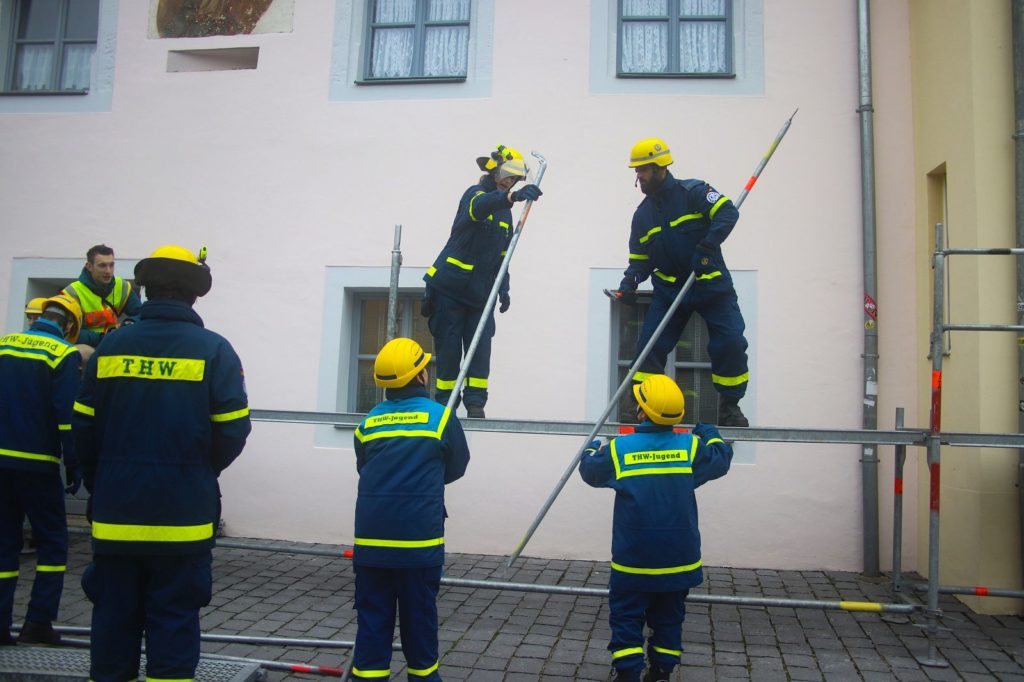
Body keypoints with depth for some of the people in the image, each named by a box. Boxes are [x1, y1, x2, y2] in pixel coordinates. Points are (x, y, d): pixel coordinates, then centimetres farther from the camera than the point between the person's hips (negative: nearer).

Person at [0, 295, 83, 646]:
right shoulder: (63, 354, -9)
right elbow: (67, 416, -14)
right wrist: (74, 466, -7)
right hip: (37, 463, -5)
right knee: (52, 542, 7)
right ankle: (38, 622, 3)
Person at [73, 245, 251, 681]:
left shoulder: (111, 346, 0)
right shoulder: (213, 350, -8)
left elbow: (84, 427, 1)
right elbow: (232, 432, -10)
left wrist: (100, 484, 16)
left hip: (115, 513, 3)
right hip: (182, 514, -3)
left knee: (114, 618, 14)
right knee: (173, 623, 7)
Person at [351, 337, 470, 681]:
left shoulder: (368, 422, 2)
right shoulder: (442, 417, -5)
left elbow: (364, 470, 13)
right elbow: (455, 469, 7)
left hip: (371, 540, 2)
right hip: (419, 540, -2)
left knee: (371, 622, 9)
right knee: (419, 618, 12)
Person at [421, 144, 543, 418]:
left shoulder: (505, 211, 15)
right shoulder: (475, 193, -7)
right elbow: (479, 206, -35)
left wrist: (503, 288, 8)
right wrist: (513, 196, -53)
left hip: (480, 292, 6)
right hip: (450, 285, -6)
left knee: (480, 348, -2)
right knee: (449, 347, -1)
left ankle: (475, 403, 1)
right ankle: (445, 403, 8)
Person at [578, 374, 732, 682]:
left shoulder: (618, 449, -10)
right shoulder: (690, 446, -6)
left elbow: (590, 470, 9)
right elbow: (721, 459, 13)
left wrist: (592, 448, 30)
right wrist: (709, 434, 32)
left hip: (633, 560, -2)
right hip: (678, 558, 2)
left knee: (626, 619, 8)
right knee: (668, 619, 17)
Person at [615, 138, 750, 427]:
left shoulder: (693, 191, -7)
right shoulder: (642, 215, 9)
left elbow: (728, 212, -20)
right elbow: (640, 258, 12)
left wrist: (706, 247, -31)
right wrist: (631, 281, -8)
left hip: (711, 284, -4)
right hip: (669, 288, 4)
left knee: (731, 343, -10)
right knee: (649, 344, -7)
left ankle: (729, 405, 11)